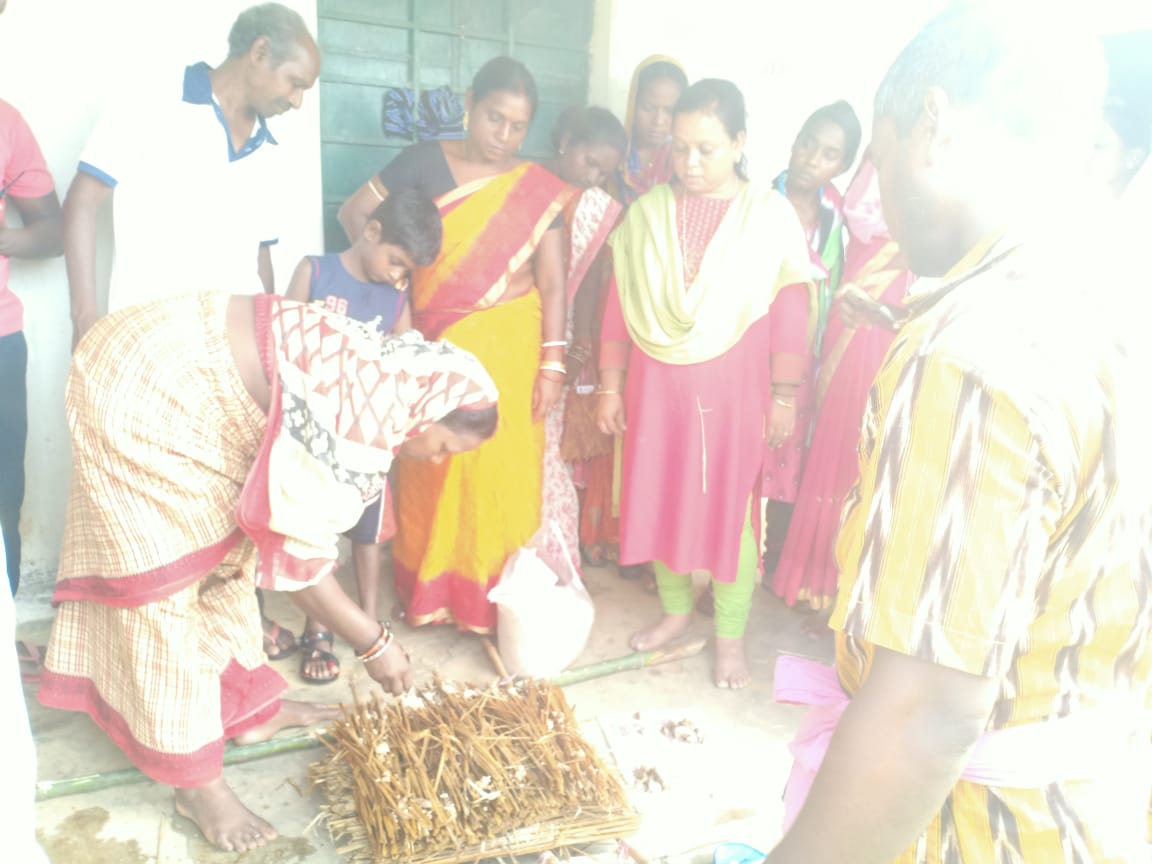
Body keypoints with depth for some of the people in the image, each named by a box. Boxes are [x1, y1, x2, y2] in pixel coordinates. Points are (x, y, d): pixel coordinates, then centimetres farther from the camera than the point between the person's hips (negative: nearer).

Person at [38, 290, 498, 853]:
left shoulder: (385, 380, 0)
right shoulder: (367, 419, -27)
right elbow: (292, 549, -22)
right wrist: (372, 641, -11)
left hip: (175, 375, 9)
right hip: (138, 383, -9)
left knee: (224, 547, 15)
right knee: (166, 573, -3)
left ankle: (248, 709, 32)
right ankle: (195, 782, 11)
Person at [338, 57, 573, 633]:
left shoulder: (539, 189, 2)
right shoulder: (426, 161, 0)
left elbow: (552, 284, -1)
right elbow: (355, 213, 6)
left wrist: (552, 363, -7)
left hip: (507, 347, 0)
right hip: (437, 344, 0)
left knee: (501, 471, 2)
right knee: (433, 468, 5)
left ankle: (493, 598, 16)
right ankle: (429, 590, 20)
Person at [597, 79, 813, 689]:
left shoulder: (771, 217, -4)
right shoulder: (647, 212, 3)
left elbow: (789, 316, -4)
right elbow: (620, 305, 5)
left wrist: (784, 399, -5)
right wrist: (610, 385, 4)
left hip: (731, 388, -3)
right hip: (656, 385, 3)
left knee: (728, 509, 4)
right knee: (660, 500, 10)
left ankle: (730, 637, 20)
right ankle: (675, 610, 32)